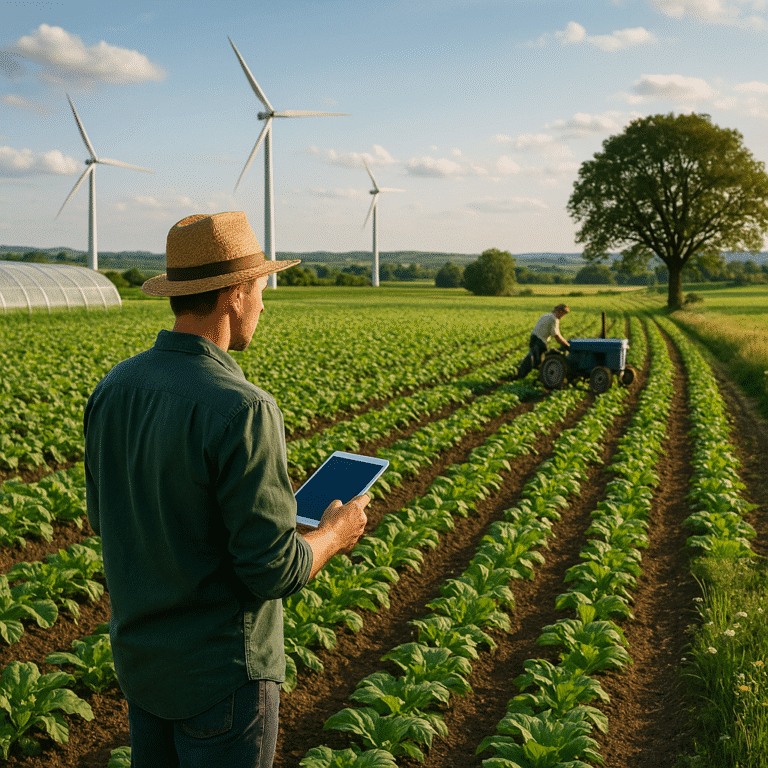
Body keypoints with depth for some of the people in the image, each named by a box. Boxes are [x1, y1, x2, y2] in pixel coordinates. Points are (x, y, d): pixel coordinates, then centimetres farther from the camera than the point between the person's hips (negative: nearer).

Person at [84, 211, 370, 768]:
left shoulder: (114, 389, -4)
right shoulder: (240, 411, -27)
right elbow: (275, 569, -24)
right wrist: (333, 535, -4)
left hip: (140, 658, 7)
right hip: (220, 672, -7)